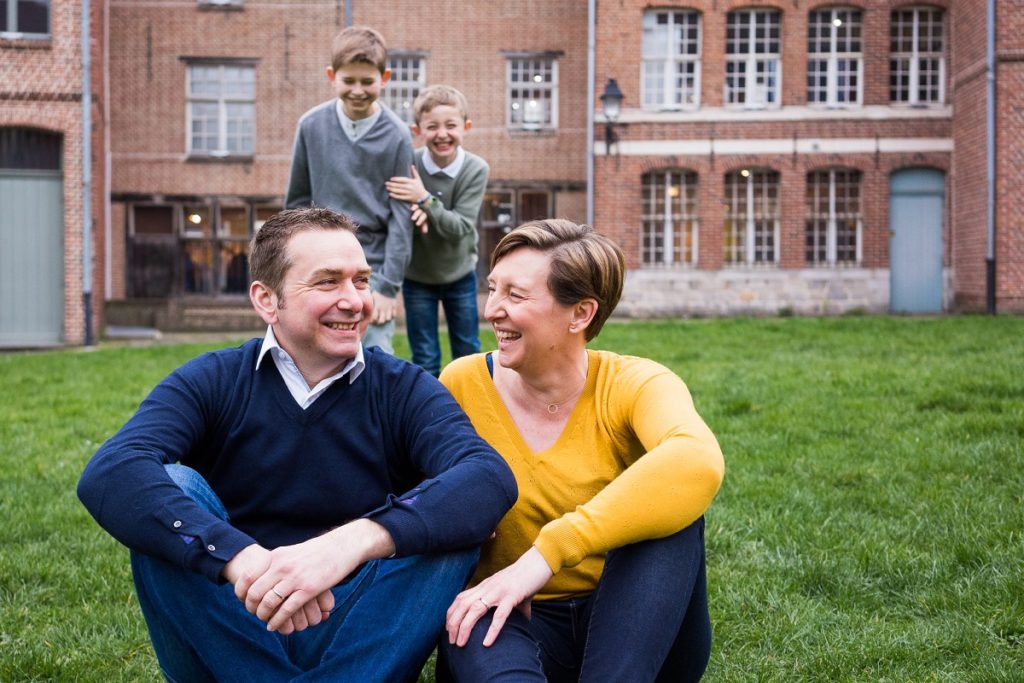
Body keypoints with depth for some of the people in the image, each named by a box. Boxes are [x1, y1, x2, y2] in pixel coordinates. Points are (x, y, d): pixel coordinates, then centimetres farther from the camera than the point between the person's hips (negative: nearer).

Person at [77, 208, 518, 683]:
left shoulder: (404, 391, -4)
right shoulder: (213, 383, -4)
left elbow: (491, 478, -25)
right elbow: (109, 475, -24)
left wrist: (353, 541, -41)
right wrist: (241, 558, -40)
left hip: (359, 642, 0)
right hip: (228, 631, 0)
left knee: (451, 522, -24)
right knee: (170, 489, -21)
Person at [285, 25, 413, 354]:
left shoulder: (397, 136, -6)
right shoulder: (312, 125, -1)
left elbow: (400, 216, -5)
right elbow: (297, 200, 9)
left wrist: (389, 285, -8)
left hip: (372, 268, -2)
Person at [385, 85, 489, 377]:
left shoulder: (476, 169, -17)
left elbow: (461, 228, -22)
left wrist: (424, 199, -34)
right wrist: (414, 211, -32)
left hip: (460, 274, 1)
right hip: (417, 277, -1)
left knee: (468, 355, 14)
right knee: (425, 362, 6)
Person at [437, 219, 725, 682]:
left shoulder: (635, 385, -12)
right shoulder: (462, 384, -4)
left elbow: (697, 463, -36)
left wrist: (545, 554, -41)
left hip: (633, 625, 0)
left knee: (664, 506, -30)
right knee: (475, 634, -35)